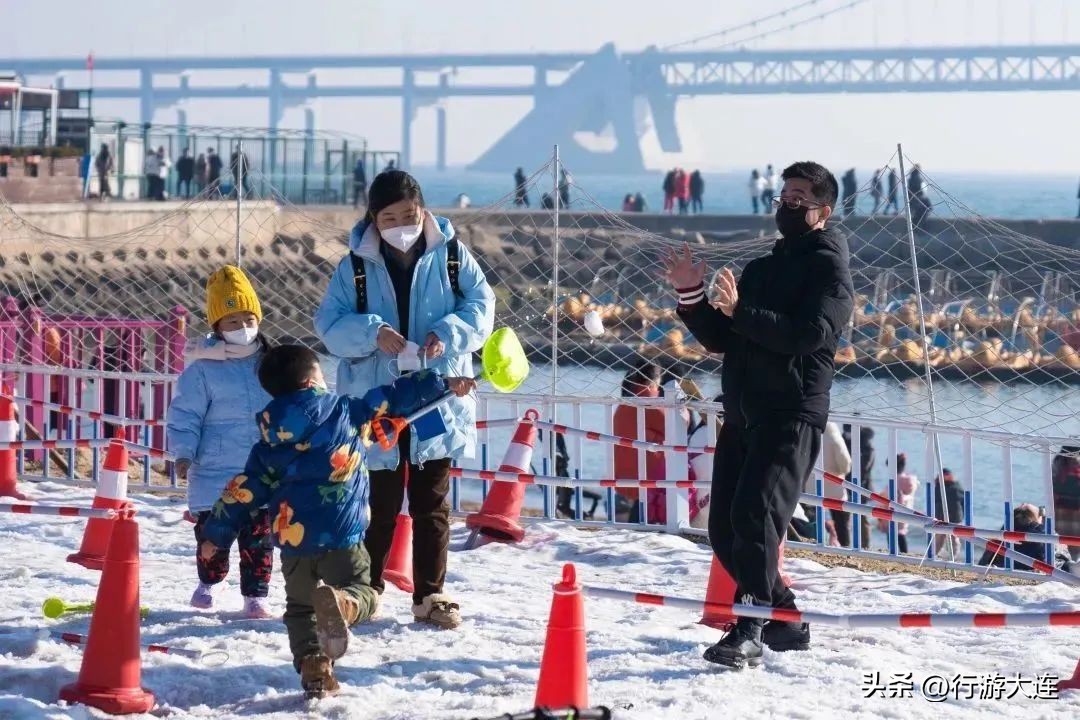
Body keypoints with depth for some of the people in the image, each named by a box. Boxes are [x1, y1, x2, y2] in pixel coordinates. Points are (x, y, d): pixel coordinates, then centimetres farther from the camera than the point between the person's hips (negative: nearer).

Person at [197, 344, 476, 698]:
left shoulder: (268, 444, 9)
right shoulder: (348, 412, 2)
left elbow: (244, 491, 10)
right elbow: (395, 397, 7)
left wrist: (216, 533, 19)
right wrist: (444, 384, 15)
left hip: (293, 540, 3)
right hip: (341, 536, -3)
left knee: (300, 609, 19)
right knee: (363, 592, 7)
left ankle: (313, 668, 1)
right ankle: (342, 603, -28)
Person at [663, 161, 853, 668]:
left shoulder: (829, 268, 0)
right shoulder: (761, 269, 24)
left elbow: (810, 334, -18)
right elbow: (719, 339, 20)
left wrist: (740, 310, -26)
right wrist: (690, 295, 4)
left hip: (792, 416, -8)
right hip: (742, 415, 8)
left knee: (755, 516, -22)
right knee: (725, 530, 7)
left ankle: (749, 633, -26)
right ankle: (784, 619, 20)